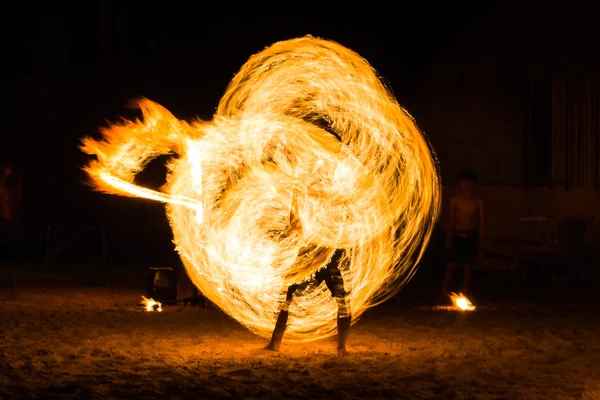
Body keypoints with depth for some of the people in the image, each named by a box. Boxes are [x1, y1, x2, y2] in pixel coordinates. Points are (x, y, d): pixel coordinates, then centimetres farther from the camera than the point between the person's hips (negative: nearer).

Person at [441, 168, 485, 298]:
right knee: (451, 265, -6)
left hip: (471, 237, 0)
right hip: (457, 236, 0)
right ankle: (443, 294, -4)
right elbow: (451, 220, 6)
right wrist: (449, 238, 0)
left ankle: (464, 295, 11)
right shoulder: (455, 199, 4)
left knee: (468, 267, 3)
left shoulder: (478, 201, 1)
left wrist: (481, 242, 1)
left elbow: (482, 223, 4)